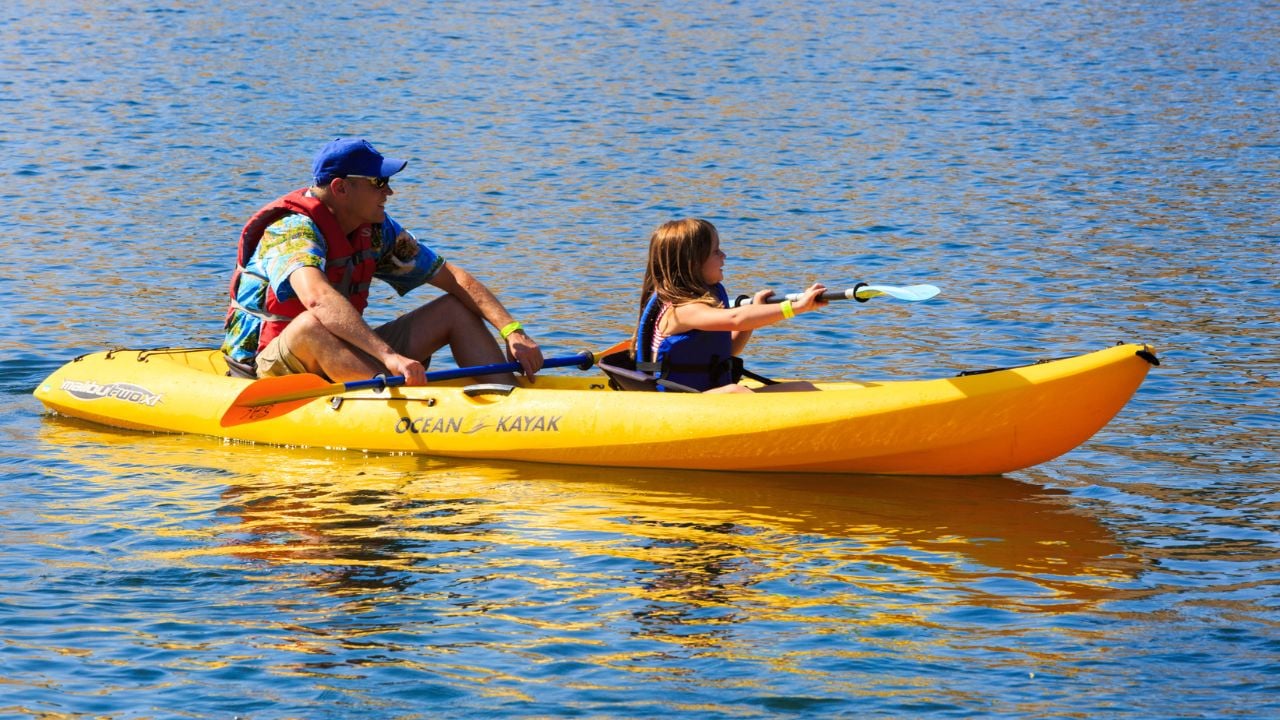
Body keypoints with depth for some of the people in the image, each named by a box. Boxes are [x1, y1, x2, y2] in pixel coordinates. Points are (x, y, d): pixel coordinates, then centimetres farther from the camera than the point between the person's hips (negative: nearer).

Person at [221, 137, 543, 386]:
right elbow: (317, 297, -43)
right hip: (267, 369, -8)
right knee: (312, 326, -41)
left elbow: (454, 278, 3)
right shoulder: (293, 231, -22)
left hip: (342, 359, 8)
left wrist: (512, 330, -11)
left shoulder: (375, 231, 2)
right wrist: (389, 356, -54)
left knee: (457, 309, 1)